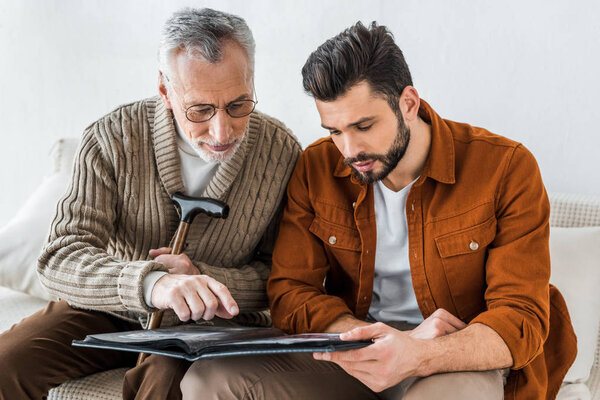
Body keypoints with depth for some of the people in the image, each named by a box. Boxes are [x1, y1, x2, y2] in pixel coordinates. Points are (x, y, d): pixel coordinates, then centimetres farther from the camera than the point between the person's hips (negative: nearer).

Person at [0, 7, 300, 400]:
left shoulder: (281, 152, -13)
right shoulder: (112, 138, -15)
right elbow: (61, 260, -23)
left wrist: (202, 279, -25)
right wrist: (152, 283, -44)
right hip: (110, 311, 2)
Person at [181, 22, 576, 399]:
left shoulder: (506, 168, -11)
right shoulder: (315, 169, -1)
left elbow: (522, 318, -14)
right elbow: (290, 291, -1)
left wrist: (413, 356, -34)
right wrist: (387, 343, -20)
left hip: (466, 355, -3)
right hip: (353, 345, 4)